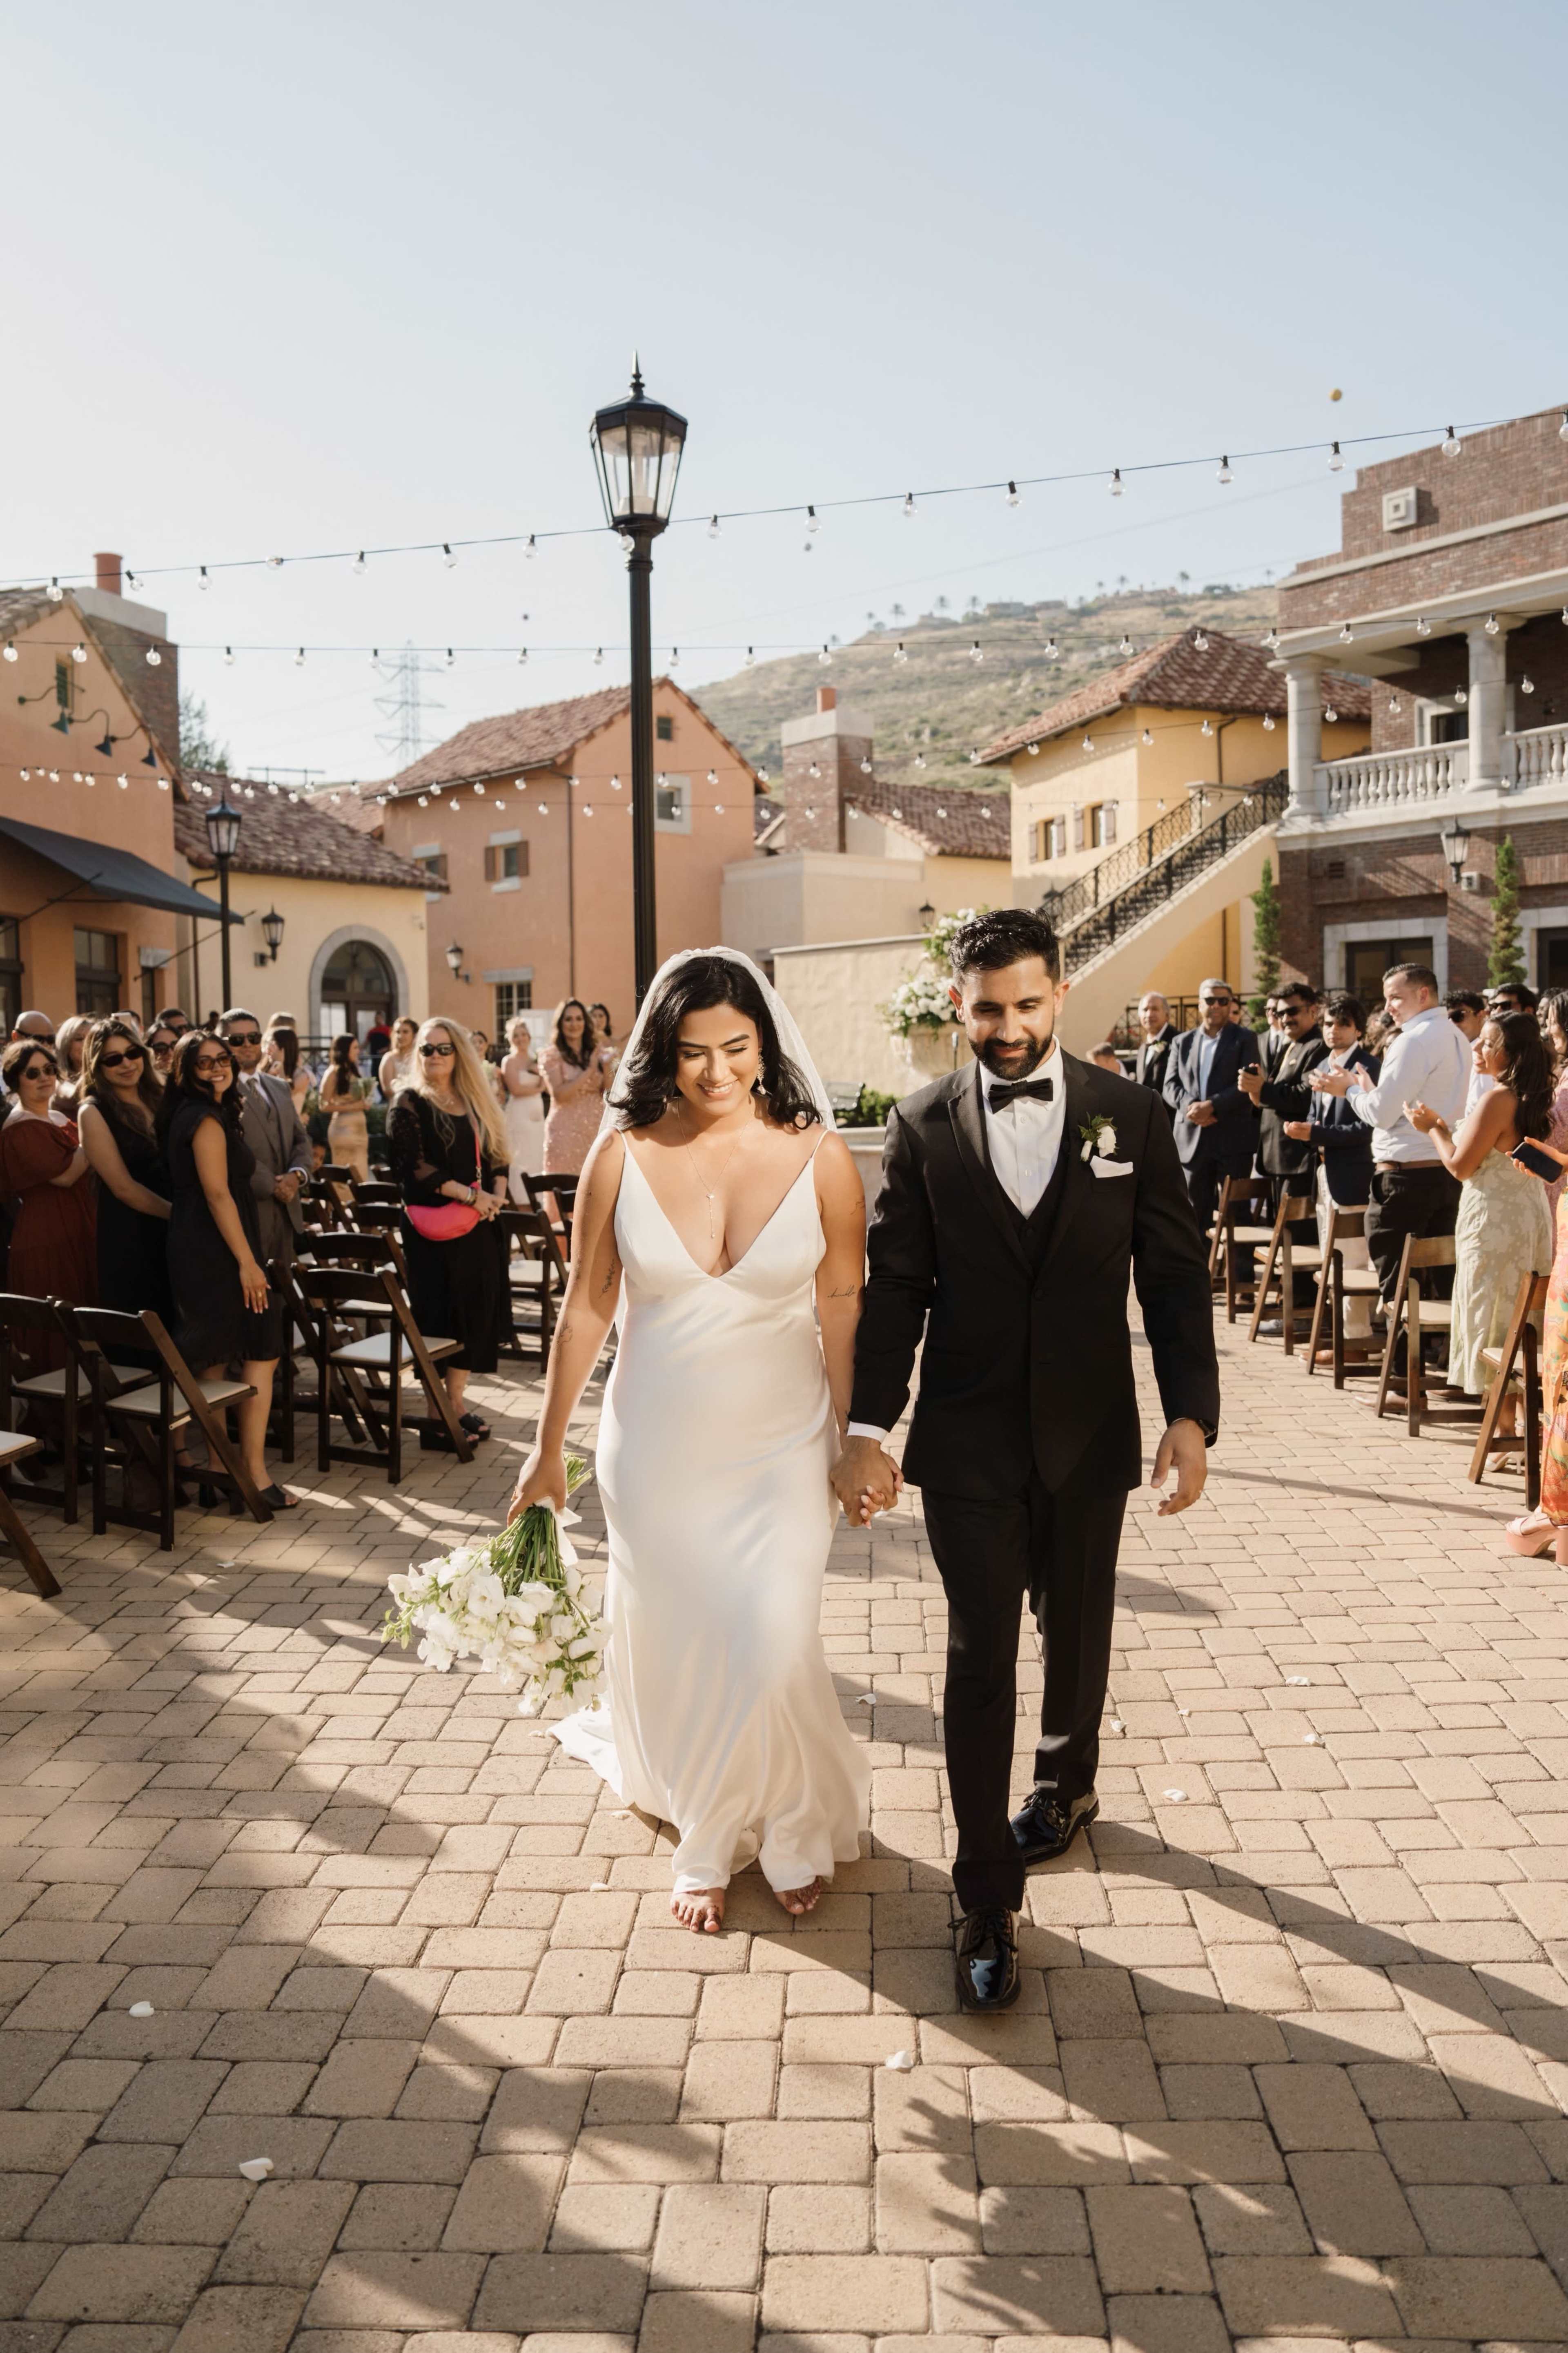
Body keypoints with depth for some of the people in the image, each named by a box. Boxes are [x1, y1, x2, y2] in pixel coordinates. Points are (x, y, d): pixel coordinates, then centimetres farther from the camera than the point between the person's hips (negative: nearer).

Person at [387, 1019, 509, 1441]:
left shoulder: (475, 1103, 16)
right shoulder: (409, 1105, -3)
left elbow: (495, 1155, 16)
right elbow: (414, 1167, -14)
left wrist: (497, 1192, -5)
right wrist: (469, 1194, -18)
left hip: (478, 1225, 6)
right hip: (435, 1229, -6)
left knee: (477, 1311, 5)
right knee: (440, 1316, -5)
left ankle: (456, 1406, 15)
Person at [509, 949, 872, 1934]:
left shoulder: (818, 1155, -9)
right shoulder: (623, 1157, -8)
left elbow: (843, 1307, -1)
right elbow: (587, 1307, 0)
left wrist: (854, 1440, 2)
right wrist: (549, 1448, 6)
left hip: (781, 1446, -1)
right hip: (657, 1446, 1)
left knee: (772, 1648, -5)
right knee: (673, 1649, 12)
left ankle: (795, 1828, 28)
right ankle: (707, 1840, 39)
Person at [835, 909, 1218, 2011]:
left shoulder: (1131, 1115, -1)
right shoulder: (923, 1126, -2)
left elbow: (1175, 1275, -1)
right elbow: (894, 1286, -2)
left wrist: (1192, 1414, -9)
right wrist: (868, 1426, -10)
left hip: (1088, 1435, 1)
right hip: (967, 1438, -1)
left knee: (1078, 1631, 19)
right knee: (980, 1658, 1)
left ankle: (1067, 1784, 48)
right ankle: (989, 1906, 13)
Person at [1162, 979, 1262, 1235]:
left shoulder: (1245, 1039, 3)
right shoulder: (1183, 1042, 14)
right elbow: (1170, 1085, 6)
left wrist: (1211, 1105, -19)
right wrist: (1190, 1105, -15)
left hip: (1232, 1139, -3)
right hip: (1192, 1139, 3)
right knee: (1196, 1213, 8)